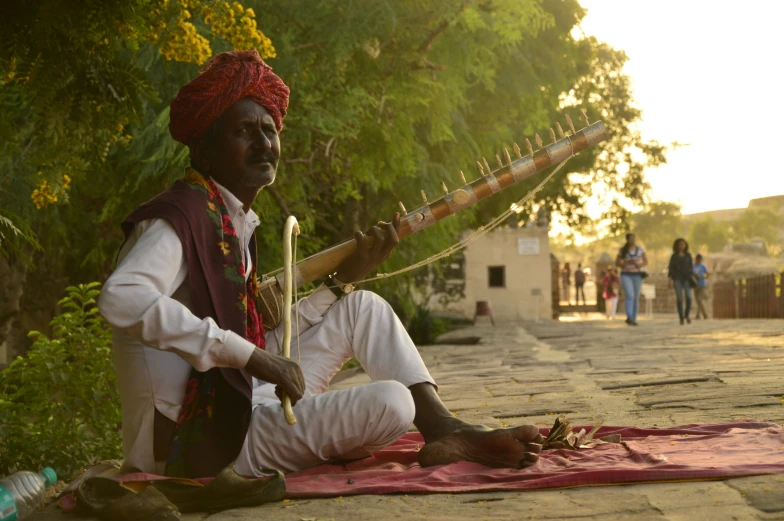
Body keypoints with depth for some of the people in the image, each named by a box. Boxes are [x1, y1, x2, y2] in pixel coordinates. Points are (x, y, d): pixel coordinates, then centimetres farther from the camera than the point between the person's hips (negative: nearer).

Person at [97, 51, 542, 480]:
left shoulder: (235, 222, 14)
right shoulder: (179, 217, -15)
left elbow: (265, 344, 12)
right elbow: (120, 299, -35)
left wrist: (345, 279, 6)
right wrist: (251, 355, -33)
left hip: (245, 400, 10)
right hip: (203, 438, -10)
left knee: (363, 307, 10)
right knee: (390, 403, -23)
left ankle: (444, 428, 2)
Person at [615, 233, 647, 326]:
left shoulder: (640, 249, 3)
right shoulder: (622, 250, 0)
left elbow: (646, 261, 8)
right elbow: (617, 263, 1)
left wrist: (640, 265, -15)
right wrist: (628, 263, -15)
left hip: (637, 275, 2)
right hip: (626, 275, -2)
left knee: (636, 298, 3)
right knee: (629, 295, -21)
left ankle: (633, 320, 12)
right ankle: (629, 317, -28)